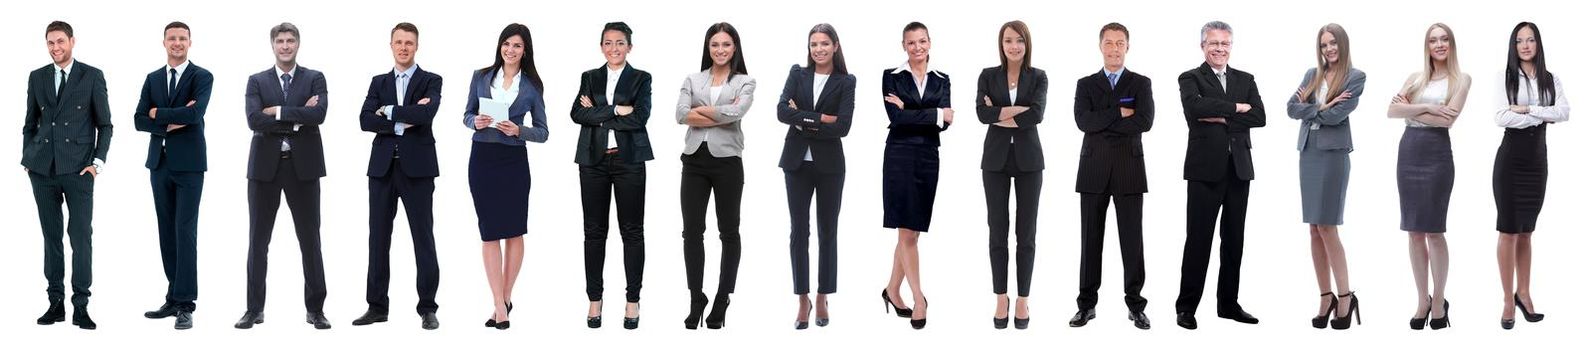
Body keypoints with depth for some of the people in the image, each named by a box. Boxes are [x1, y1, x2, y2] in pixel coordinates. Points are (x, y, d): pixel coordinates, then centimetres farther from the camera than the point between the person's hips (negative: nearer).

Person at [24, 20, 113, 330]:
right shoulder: (37, 77, 11)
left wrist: (97, 161, -6)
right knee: (51, 236, 7)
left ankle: (81, 307, -2)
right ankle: (56, 302, 13)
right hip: (42, 168, 3)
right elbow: (30, 123, 17)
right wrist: (27, 159, 8)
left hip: (78, 168, -3)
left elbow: (104, 124, 4)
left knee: (81, 236, -5)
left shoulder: (92, 76, 2)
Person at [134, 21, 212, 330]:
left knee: (185, 233, -8)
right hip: (159, 164, 5)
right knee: (167, 233, 8)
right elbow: (139, 120, 4)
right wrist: (170, 124, -11)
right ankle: (174, 299, 14)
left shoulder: (202, 77, -3)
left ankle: (185, 305, -7)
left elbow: (195, 112, -20)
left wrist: (159, 113, -8)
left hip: (188, 165, -5)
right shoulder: (153, 79, 12)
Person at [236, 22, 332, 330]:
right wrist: (297, 118, -13)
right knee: (258, 241, 4)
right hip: (265, 166, 1)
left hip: (303, 166, -1)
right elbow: (254, 120, -10)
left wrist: (279, 111, -13)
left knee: (310, 240, 3)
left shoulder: (315, 79, 5)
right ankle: (255, 309, 11)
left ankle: (315, 308, 10)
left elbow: (319, 114, -14)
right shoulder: (257, 81, 6)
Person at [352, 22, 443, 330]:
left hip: (417, 168, -3)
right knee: (379, 238, 6)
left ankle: (427, 308, 4)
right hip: (383, 167, 3)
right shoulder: (378, 82, 13)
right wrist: (402, 122, -12)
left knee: (423, 238, -1)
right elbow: (365, 120, -1)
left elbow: (426, 114, -17)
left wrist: (388, 112, -8)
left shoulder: (431, 81, 3)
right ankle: (377, 306, 13)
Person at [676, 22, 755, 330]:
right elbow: (680, 115, -7)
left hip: (727, 161, -2)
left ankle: (722, 300, 14)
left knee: (729, 231, 6)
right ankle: (696, 300, 11)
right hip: (694, 160, 2)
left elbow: (735, 112, -16)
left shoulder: (745, 82, 3)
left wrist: (699, 111, -7)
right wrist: (720, 115, -12)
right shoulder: (693, 80, 9)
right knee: (692, 230, 2)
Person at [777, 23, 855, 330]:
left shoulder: (846, 81, -1)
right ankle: (802, 300, 10)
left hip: (829, 164, -1)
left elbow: (843, 126, -12)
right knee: (799, 231, 3)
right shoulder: (797, 74, 5)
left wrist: (804, 121, -11)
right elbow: (782, 111, -10)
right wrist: (821, 118, -15)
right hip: (797, 163, 1)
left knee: (828, 232, 7)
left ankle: (823, 299, 17)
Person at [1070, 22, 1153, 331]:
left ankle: (1135, 305, 7)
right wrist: (1119, 113, -12)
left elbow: (1145, 122, -11)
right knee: (1091, 239, 4)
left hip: (1129, 169, -1)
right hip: (1094, 170, 1)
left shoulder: (1141, 83, 6)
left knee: (1132, 239, 0)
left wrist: (1102, 124, -9)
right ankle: (1087, 304, 10)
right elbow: (1083, 121, -8)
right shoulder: (1086, 84, 9)